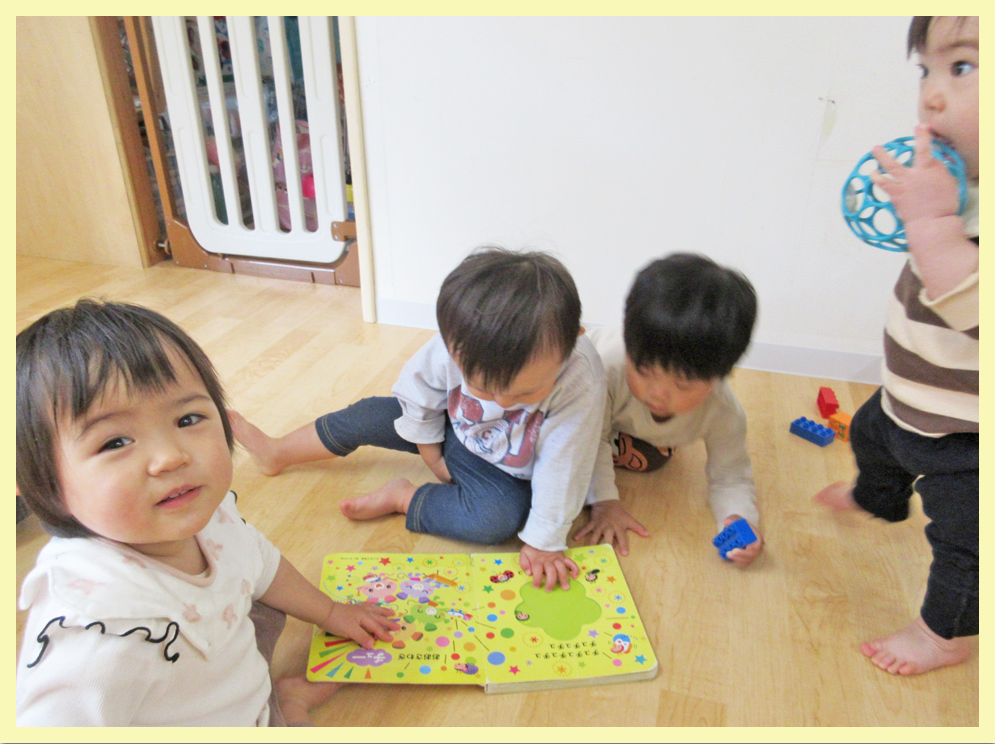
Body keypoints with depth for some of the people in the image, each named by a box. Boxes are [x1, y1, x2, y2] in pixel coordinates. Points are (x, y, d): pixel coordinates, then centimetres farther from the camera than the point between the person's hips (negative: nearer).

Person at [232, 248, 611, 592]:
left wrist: (544, 541, -22)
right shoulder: (457, 346, -32)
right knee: (369, 415, 3)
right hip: (453, 432, 3)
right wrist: (432, 454, 0)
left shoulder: (582, 382, -39)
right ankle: (277, 453, 28)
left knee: (498, 518, -32)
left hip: (507, 472, -3)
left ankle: (403, 497, -7)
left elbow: (562, 468, -29)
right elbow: (418, 390, -10)